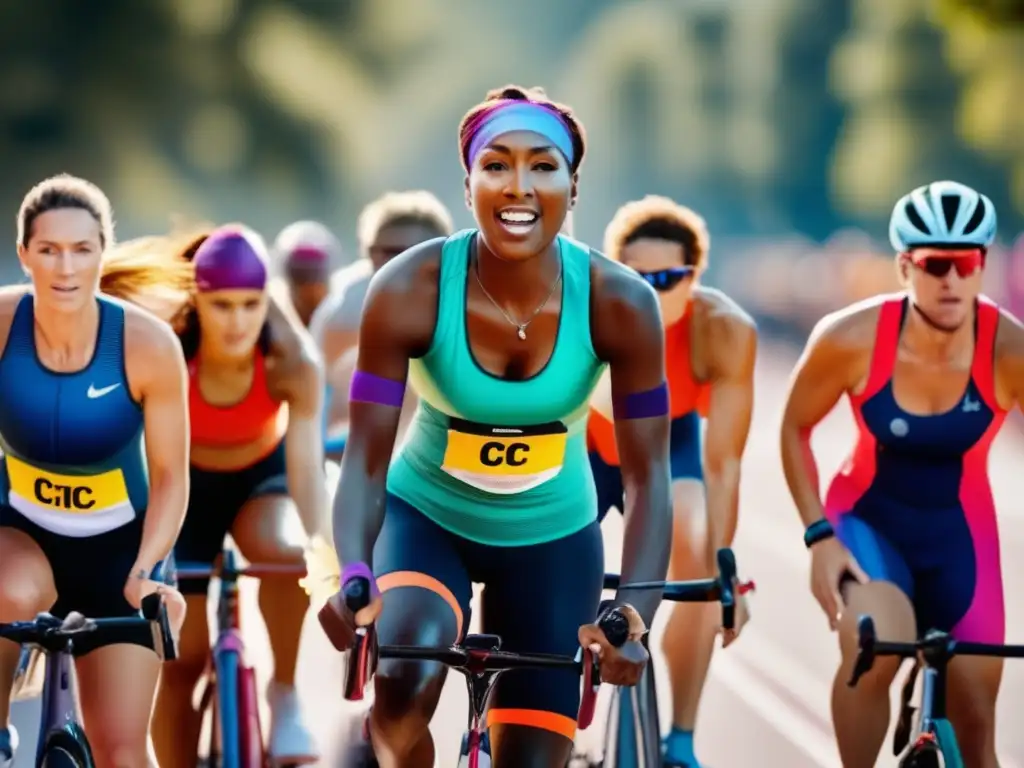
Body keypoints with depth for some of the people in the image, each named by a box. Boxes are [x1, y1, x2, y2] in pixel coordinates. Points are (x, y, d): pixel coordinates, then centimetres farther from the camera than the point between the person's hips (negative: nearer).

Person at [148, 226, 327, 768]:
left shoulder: (292, 362, -30)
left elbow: (306, 464, -36)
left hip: (263, 475, 0)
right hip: (188, 484, 0)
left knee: (283, 551, -34)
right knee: (181, 658, -4)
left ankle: (285, 694, -13)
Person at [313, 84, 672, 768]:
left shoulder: (619, 303, -23)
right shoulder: (409, 291, -25)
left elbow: (648, 475, -20)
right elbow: (365, 461, -23)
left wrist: (635, 610, -36)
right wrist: (353, 576, -42)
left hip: (552, 535, 2)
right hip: (427, 516, -2)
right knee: (404, 681, -33)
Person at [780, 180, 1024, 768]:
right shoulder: (853, 338, -22)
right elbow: (795, 430, -5)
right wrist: (819, 535, -11)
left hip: (959, 534, 2)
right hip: (868, 521, -1)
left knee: (974, 720, 3)